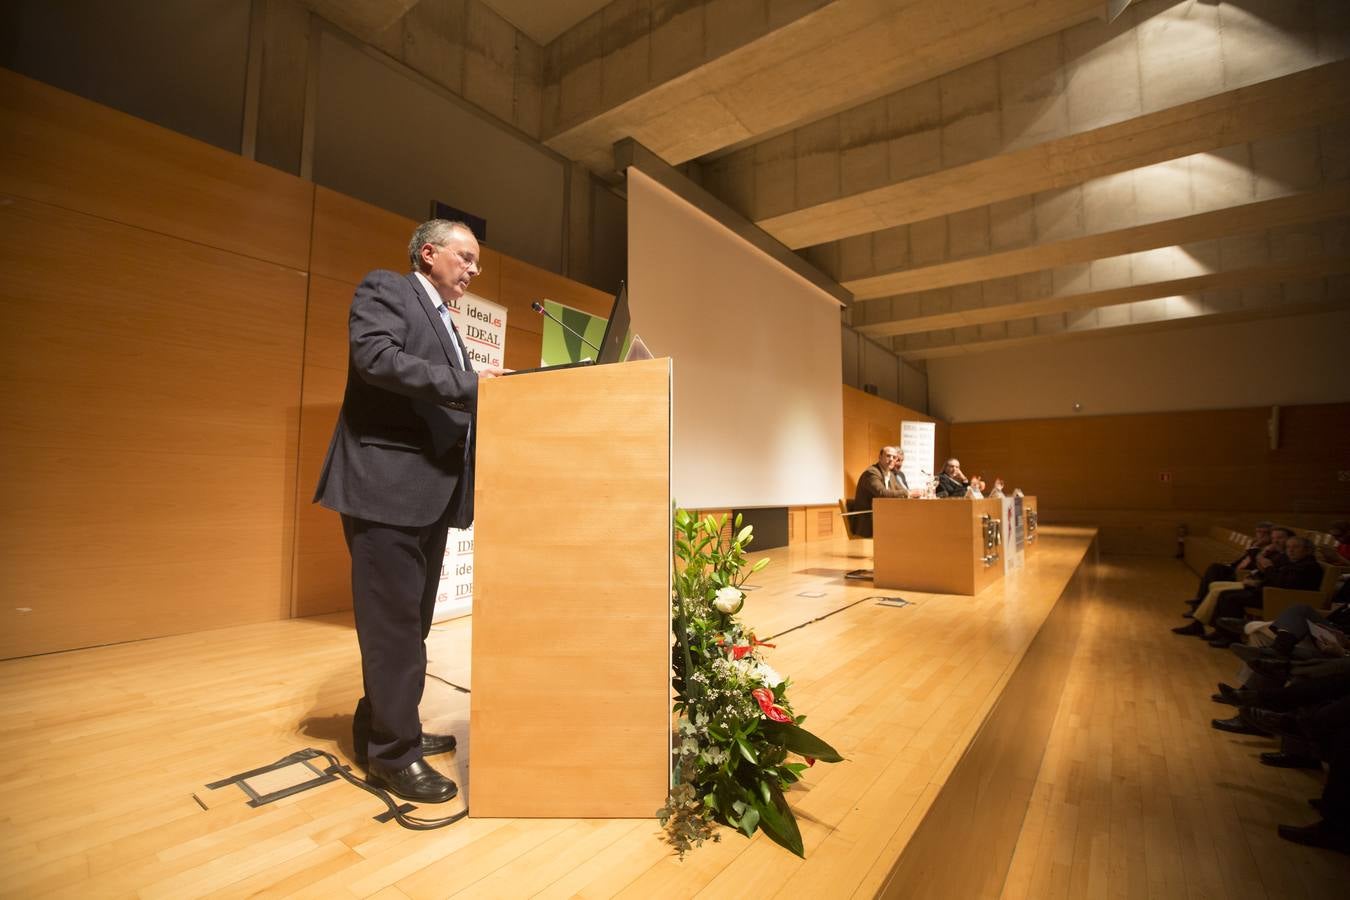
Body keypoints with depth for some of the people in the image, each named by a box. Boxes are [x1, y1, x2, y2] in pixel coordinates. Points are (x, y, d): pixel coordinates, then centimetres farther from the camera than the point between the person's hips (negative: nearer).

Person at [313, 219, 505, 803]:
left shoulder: (443, 322, 24)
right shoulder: (384, 290, -1)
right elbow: (375, 357, -20)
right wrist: (470, 384, -22)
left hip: (430, 492, 9)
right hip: (387, 486, -9)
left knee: (411, 620, 15)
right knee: (394, 622, -2)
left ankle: (381, 731, 31)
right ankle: (394, 754, 13)